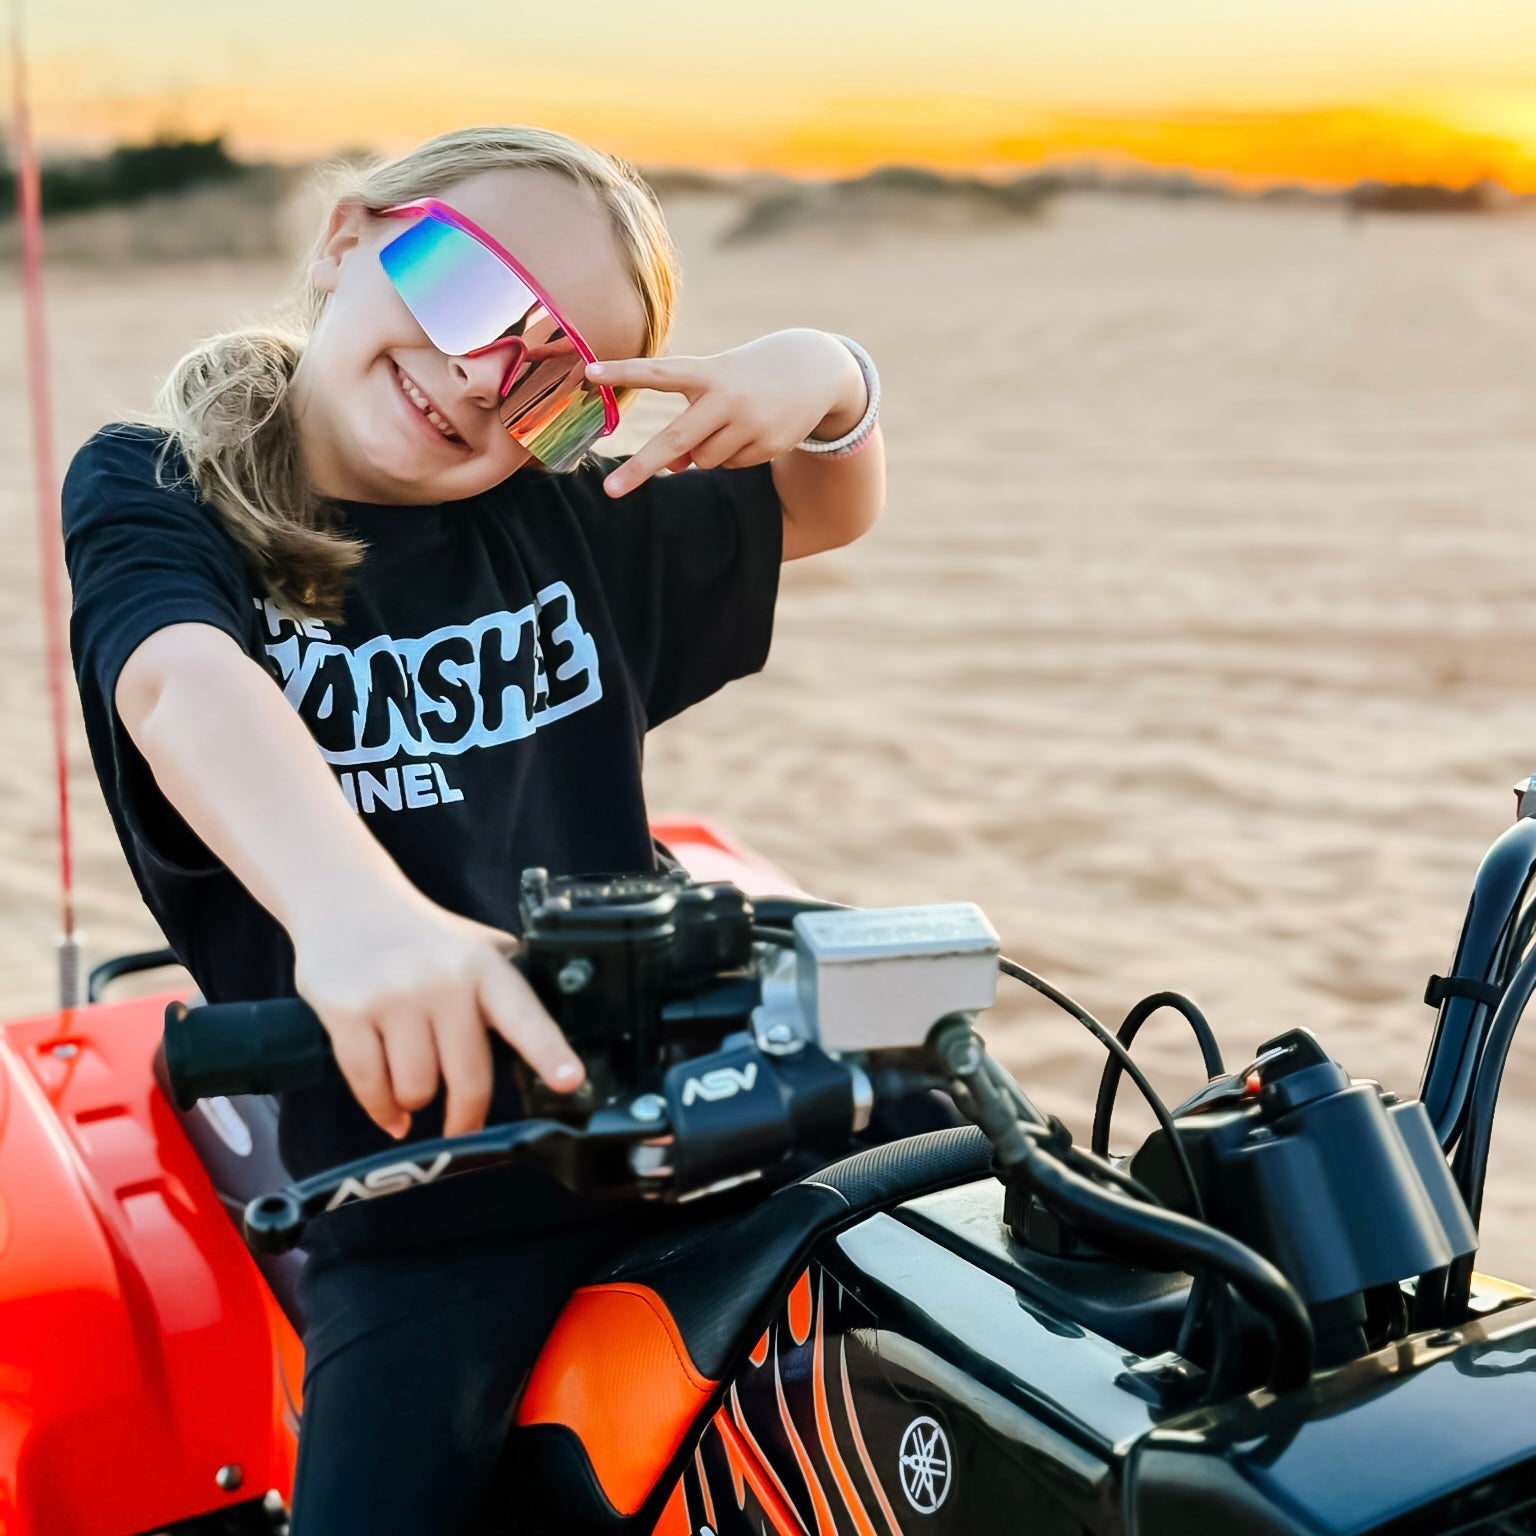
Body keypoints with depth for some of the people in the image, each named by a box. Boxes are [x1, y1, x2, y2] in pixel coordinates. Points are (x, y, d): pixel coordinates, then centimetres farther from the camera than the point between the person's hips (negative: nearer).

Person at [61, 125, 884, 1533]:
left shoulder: (567, 523, 10)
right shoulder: (150, 493, -1)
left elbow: (827, 511, 26)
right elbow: (188, 688, -24)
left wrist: (828, 384, 1)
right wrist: (352, 908, -45)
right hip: (416, 1192, -3)